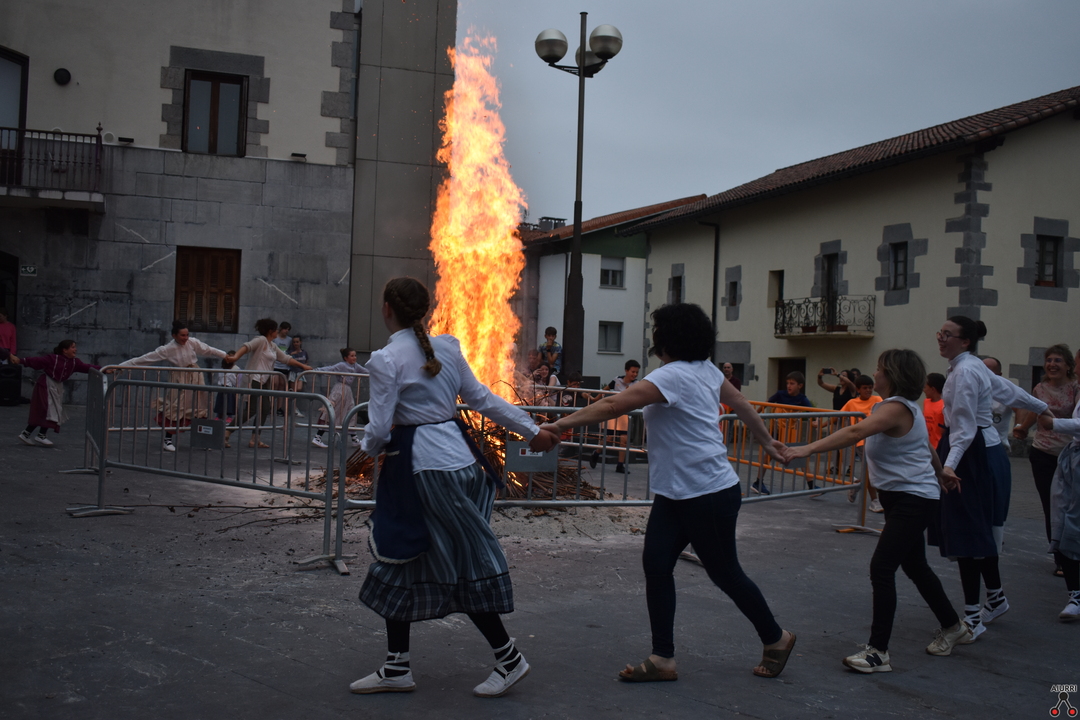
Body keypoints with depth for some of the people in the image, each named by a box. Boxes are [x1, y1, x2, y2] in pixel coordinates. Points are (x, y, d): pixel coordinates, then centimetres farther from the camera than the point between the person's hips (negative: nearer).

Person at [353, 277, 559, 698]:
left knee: (462, 567, 3)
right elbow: (481, 399, 9)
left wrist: (368, 451, 10)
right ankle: (396, 667, 21)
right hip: (457, 453, 8)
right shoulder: (446, 347, 7)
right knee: (399, 560, 14)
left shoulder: (385, 360, -13)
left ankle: (508, 658, 15)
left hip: (425, 466, -8)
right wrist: (532, 431, 17)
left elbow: (379, 429, -13)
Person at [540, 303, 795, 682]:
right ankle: (663, 659, 7)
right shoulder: (706, 370, 7)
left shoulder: (673, 376, -21)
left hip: (709, 494, -9)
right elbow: (741, 403, 20)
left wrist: (560, 424, -24)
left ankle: (776, 639, 30)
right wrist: (767, 441, 34)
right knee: (656, 564, 2)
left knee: (725, 573, 7)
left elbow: (612, 405, -27)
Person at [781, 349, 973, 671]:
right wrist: (939, 477, 35)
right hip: (901, 498, 11)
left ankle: (878, 651, -13)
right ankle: (953, 627, 43)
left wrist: (808, 448, -44)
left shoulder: (896, 408, -21)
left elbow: (855, 433, -37)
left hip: (914, 500, -11)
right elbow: (927, 448, 22)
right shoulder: (903, 408, 10)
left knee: (881, 567, -16)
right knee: (915, 567, 23)